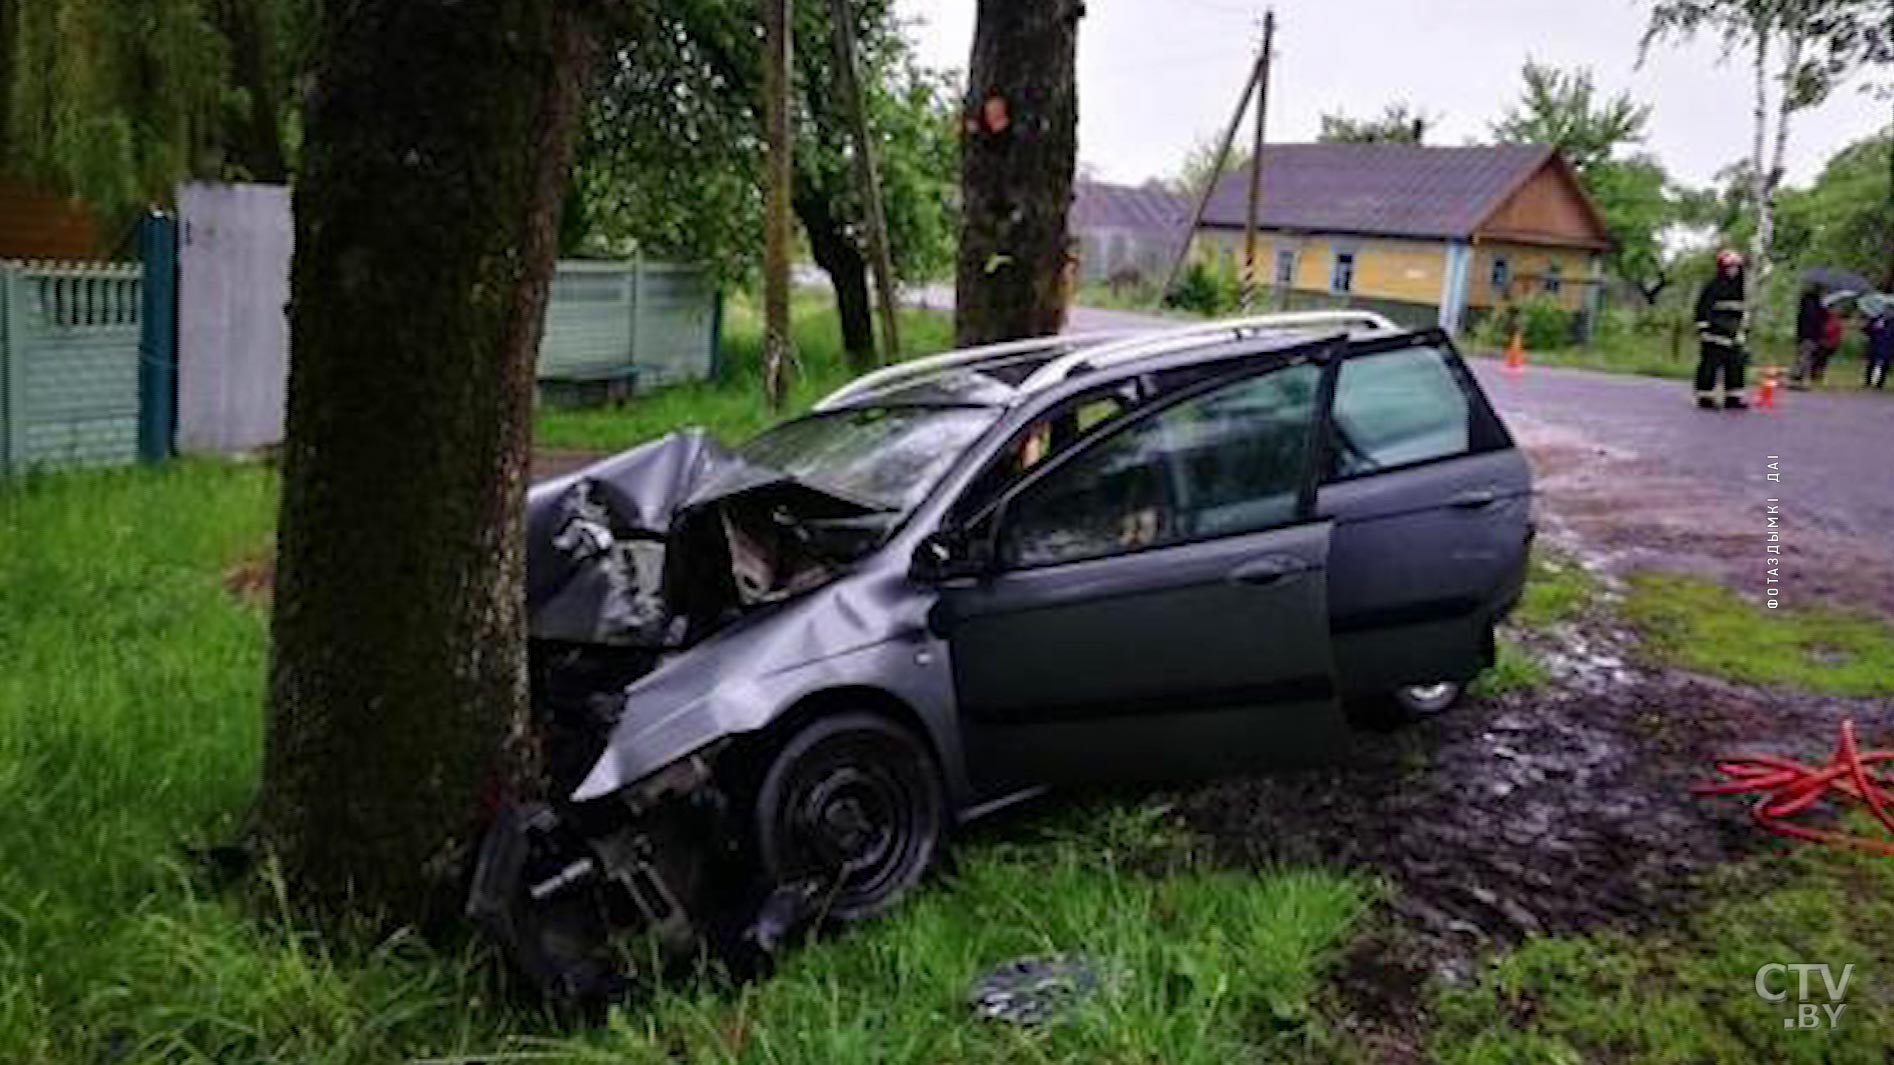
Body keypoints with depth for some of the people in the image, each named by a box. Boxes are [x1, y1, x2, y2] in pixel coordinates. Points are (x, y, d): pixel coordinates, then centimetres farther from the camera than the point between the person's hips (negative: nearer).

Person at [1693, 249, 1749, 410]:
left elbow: (1740, 312, 22)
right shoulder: (1713, 287, -7)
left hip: (1732, 336, 7)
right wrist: (1703, 330, -15)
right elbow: (1703, 309, -10)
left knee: (1735, 366, 6)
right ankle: (1705, 398, -1)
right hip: (1714, 336, -7)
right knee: (1710, 366, -6)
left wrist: (1740, 333, 17)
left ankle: (1733, 398, 11)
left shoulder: (1738, 287, 15)